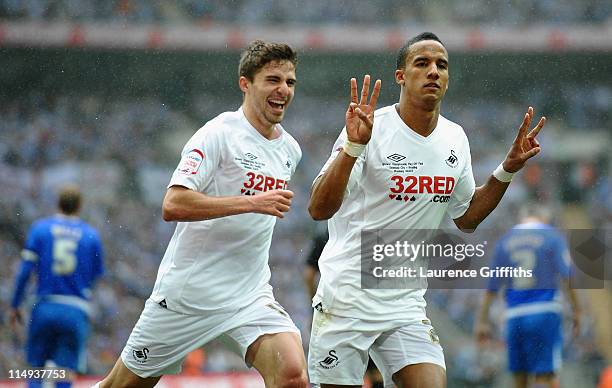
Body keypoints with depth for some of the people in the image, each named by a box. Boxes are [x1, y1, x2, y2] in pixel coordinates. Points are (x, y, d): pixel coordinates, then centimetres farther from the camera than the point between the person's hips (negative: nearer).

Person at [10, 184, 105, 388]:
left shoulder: (40, 228, 3)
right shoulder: (91, 235, 4)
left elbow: (24, 271, -2)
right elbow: (97, 275, 9)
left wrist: (15, 306, 5)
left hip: (45, 308, 1)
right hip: (77, 311, -1)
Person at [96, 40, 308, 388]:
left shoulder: (290, 149, 10)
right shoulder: (220, 133, -13)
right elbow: (173, 205, -24)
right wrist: (253, 203, -26)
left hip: (250, 295, 5)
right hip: (187, 290, -5)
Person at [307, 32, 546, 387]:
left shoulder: (455, 140, 7)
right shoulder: (371, 128, -13)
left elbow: (467, 217, 20)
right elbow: (320, 209, -21)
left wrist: (508, 170, 8)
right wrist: (353, 146, -33)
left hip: (407, 304, 5)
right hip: (347, 298, -5)